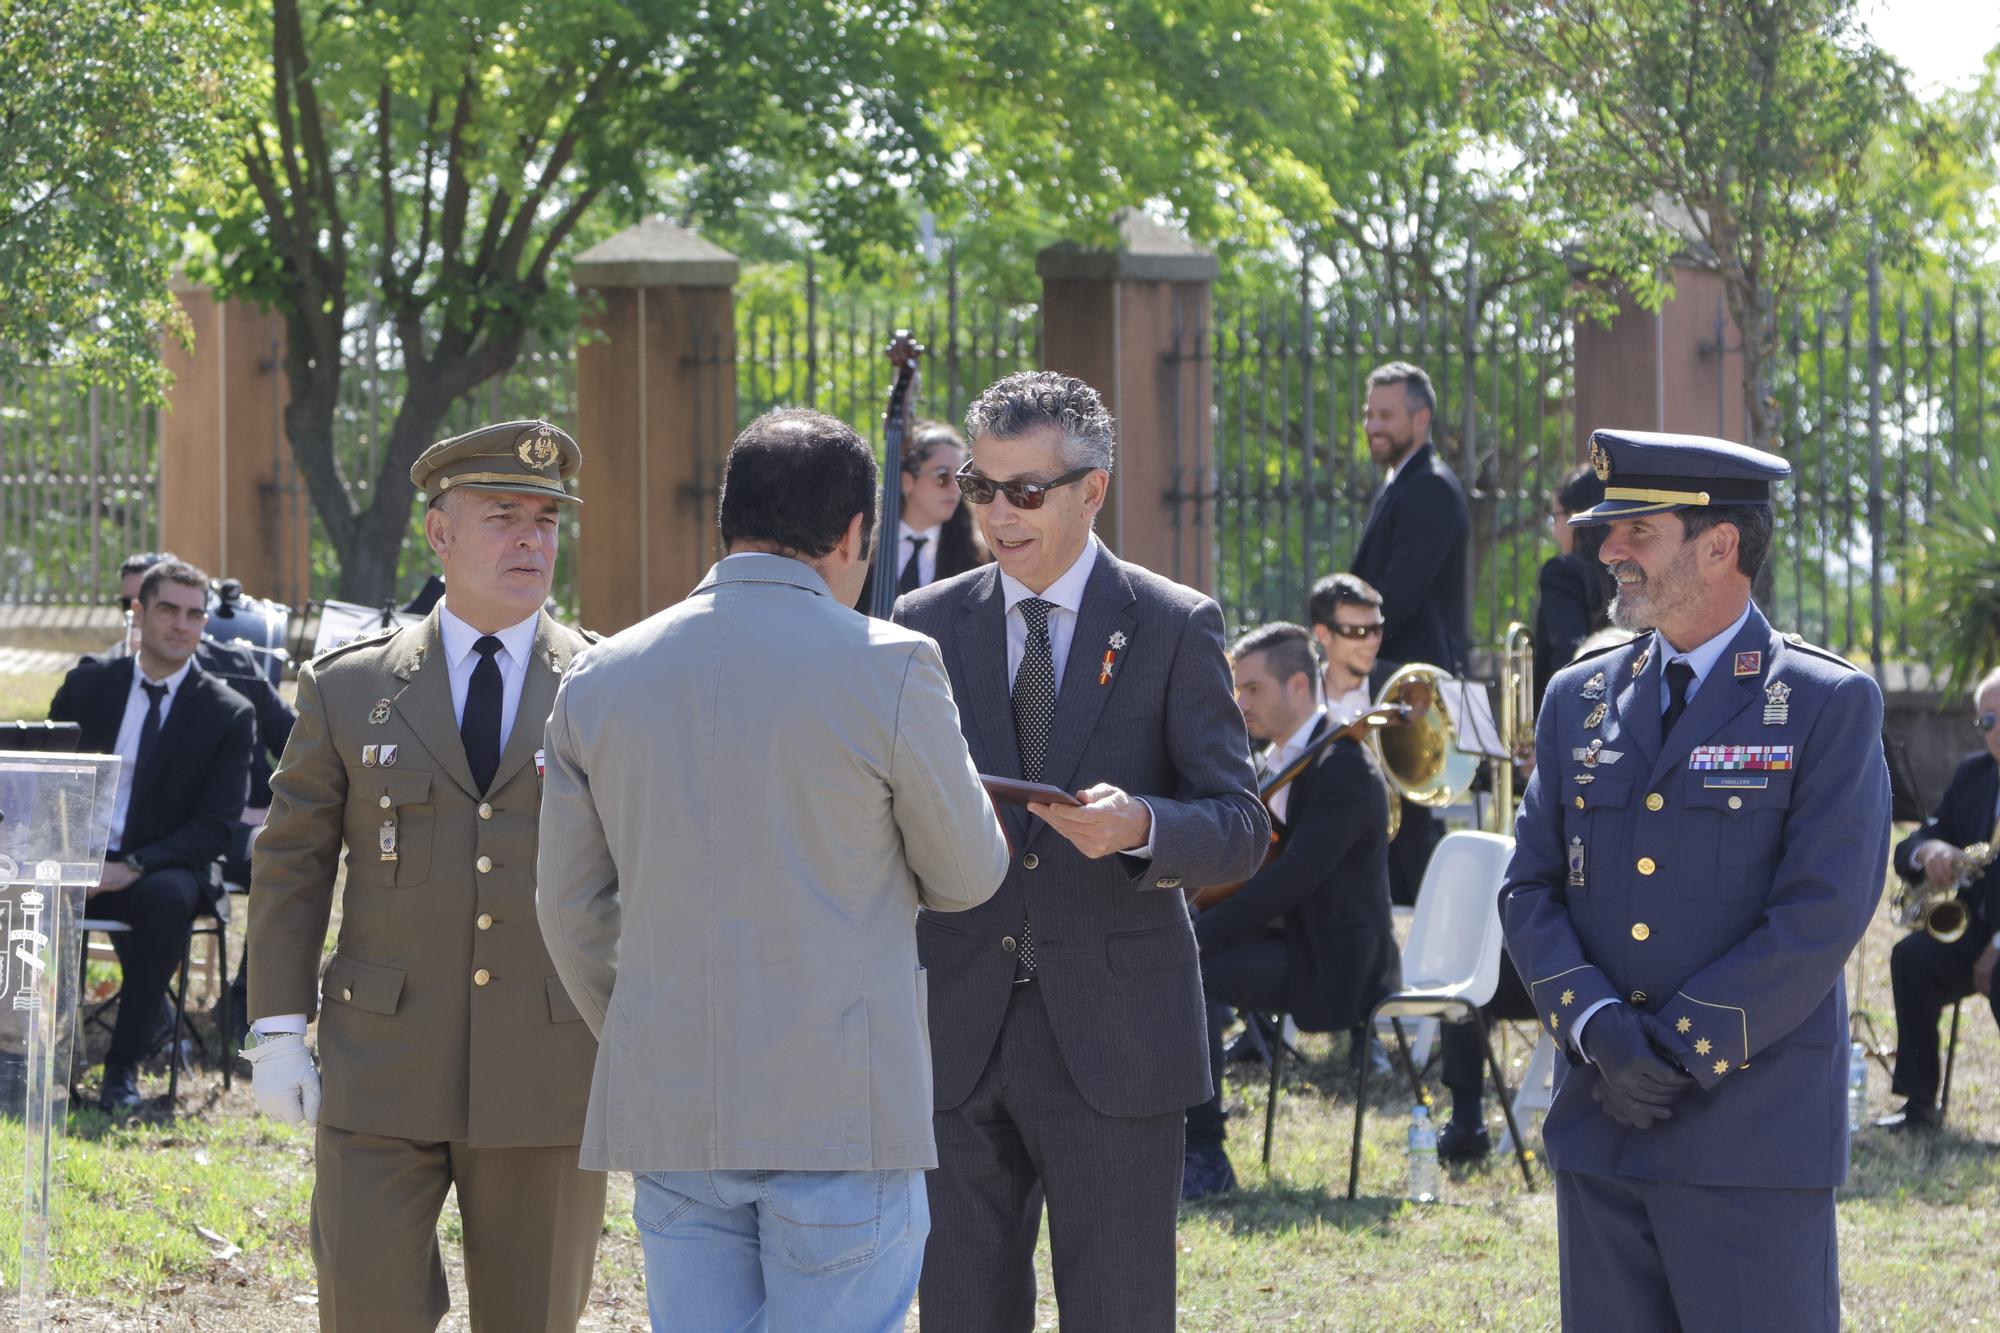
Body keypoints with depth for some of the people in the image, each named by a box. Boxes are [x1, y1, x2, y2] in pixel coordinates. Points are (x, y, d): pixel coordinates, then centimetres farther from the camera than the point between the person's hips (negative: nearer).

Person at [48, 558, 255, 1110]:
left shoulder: (228, 715, 0)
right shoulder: (88, 684, 9)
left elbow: (216, 827, -6)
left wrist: (135, 867, -22)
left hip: (161, 872, -2)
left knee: (164, 897, -38)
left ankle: (124, 1064, -27)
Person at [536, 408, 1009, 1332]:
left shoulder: (601, 681, 6)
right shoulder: (887, 671, -8)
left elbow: (571, 910, 13)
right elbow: (966, 876, 3)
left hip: (670, 1112, 4)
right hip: (842, 1115, -4)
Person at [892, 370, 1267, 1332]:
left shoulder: (1174, 628, 0)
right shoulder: (928, 627, 9)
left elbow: (1240, 830, -4)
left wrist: (1139, 825, -24)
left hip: (1113, 1038, -3)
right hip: (958, 1037, 3)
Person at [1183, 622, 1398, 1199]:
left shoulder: (1343, 767, -17)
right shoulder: (1272, 764, 15)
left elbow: (1293, 875, -26)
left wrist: (1201, 932, -28)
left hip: (1334, 964, -10)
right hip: (1283, 939, 10)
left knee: (1189, 973, -25)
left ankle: (1206, 1158, -20)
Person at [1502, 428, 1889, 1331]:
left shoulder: (1831, 705, -3)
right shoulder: (1580, 699, 13)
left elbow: (1821, 916, -11)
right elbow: (1529, 891, 8)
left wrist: (1675, 1050, -14)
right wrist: (1599, 1031, -10)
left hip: (1752, 1133, -5)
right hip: (1599, 1133, 5)